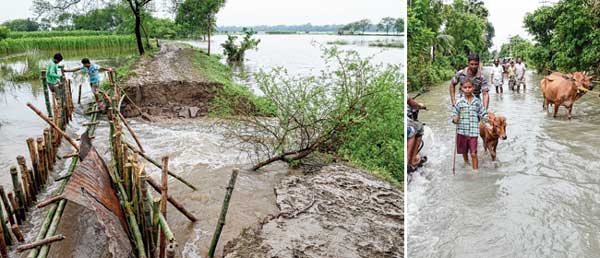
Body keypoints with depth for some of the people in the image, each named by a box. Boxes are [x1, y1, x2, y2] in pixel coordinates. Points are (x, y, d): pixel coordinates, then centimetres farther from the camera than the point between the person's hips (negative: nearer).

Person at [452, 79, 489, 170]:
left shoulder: (477, 101, 1)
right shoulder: (460, 102, -2)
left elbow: (483, 114, 8)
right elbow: (454, 112, 1)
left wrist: (487, 124, 4)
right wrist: (454, 118, -20)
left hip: (473, 132, -1)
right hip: (462, 131, 1)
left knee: (473, 153, -5)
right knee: (464, 152, 17)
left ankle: (475, 170, 5)